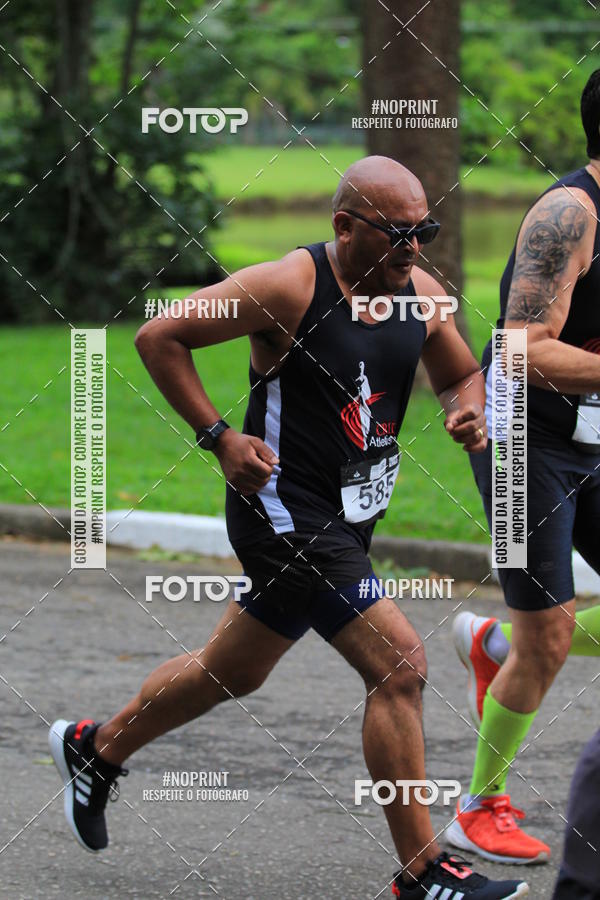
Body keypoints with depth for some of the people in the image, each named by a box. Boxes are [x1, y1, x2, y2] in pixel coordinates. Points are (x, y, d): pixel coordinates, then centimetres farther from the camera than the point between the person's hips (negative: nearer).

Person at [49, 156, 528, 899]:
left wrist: (470, 412, -6)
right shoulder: (287, 287, -18)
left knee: (230, 671, 23)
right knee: (399, 665, -16)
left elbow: (461, 374, 18)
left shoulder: (421, 292, 2)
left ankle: (93, 748, 45)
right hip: (285, 513, -8)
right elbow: (158, 336, -12)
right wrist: (219, 437, -16)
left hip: (347, 519, 8)